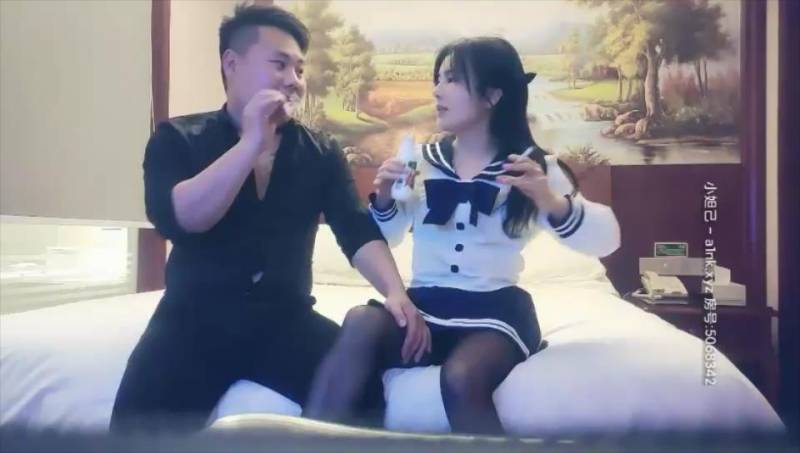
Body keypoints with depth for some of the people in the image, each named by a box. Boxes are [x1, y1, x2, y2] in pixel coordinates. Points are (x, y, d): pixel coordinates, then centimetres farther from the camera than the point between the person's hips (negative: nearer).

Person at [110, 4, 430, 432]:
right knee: (143, 422, -21)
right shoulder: (177, 139, 3)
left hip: (286, 319, 2)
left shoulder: (321, 152, 9)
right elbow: (176, 219, -14)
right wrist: (252, 142, -15)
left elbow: (358, 232, -1)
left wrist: (395, 292, -19)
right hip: (196, 318, -1)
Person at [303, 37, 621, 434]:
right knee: (361, 322, -30)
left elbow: (606, 239, -8)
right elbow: (382, 240, 10)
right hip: (424, 303, 3)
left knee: (460, 379, -34)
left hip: (495, 307, -2)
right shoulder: (424, 160, 10)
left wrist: (550, 201, -27)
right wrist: (384, 199, -11)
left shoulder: (533, 167, 2)